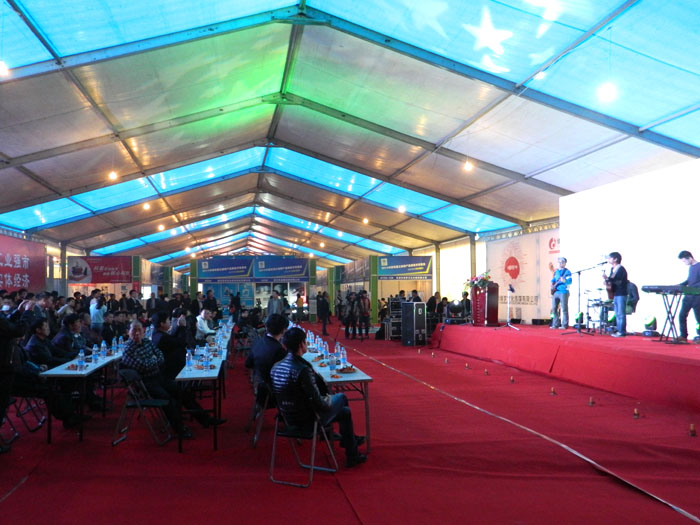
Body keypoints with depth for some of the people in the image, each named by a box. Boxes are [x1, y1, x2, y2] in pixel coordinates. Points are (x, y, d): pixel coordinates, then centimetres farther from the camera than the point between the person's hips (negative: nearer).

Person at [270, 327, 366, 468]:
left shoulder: (276, 367, -3)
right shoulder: (303, 369, -28)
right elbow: (317, 402, -25)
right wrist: (329, 399, -3)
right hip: (307, 419, -8)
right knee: (341, 397, 15)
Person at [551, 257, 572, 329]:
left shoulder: (567, 271, -2)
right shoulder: (556, 271, 18)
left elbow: (569, 281, -14)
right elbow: (553, 280, 27)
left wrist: (564, 280, -33)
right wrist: (552, 286, 9)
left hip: (563, 292, -7)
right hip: (555, 292, 7)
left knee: (564, 309, -6)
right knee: (554, 308, 6)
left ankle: (564, 325, -3)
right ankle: (555, 324, 13)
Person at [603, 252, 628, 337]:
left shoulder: (621, 269, -11)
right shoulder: (612, 269, 15)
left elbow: (618, 280, -22)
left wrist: (607, 278, -30)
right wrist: (608, 285, 2)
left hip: (621, 294, -9)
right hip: (615, 294, 9)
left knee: (621, 314, -7)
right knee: (617, 314, 10)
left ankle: (622, 332, -5)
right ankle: (619, 330, 15)